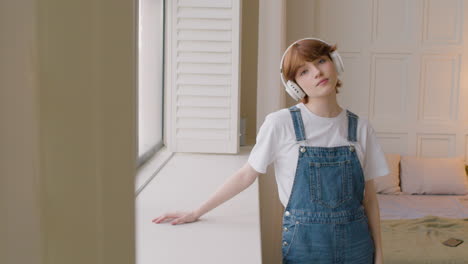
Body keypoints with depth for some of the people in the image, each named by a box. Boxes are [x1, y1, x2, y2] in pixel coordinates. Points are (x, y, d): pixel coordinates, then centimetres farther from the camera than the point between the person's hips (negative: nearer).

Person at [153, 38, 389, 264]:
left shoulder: (361, 128, -1)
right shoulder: (280, 124, -11)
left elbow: (369, 197, 4)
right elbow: (246, 175, -3)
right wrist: (196, 213, 0)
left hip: (356, 243, 3)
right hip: (305, 242, -2)